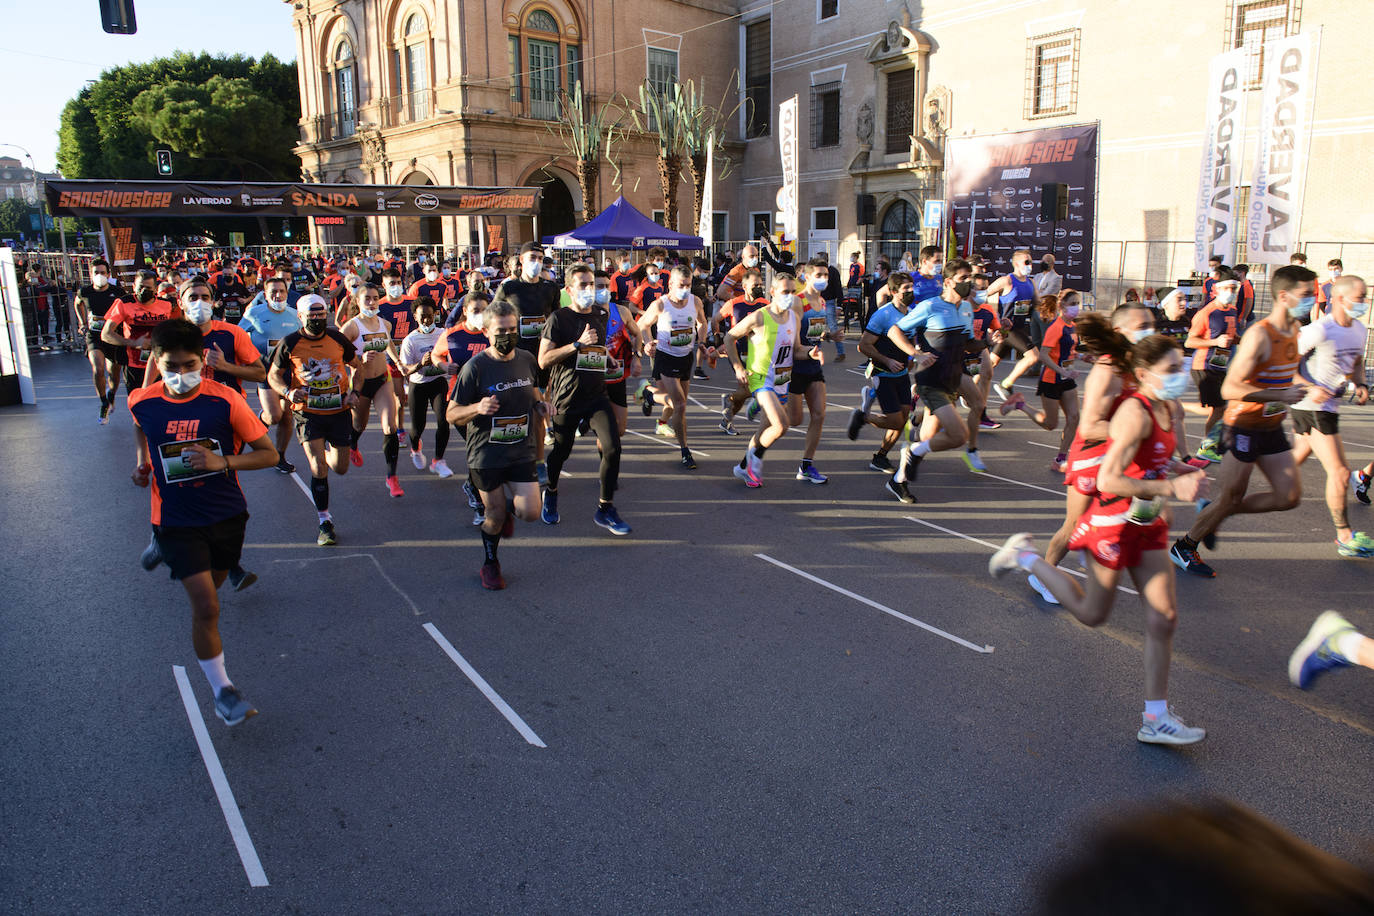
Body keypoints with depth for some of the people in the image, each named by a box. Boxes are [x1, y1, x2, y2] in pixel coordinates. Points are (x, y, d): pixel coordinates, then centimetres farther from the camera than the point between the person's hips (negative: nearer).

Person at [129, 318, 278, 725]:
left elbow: (268, 454, -13)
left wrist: (222, 462, -26)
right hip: (177, 519, -1)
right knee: (206, 607, -10)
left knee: (210, 588, 25)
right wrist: (143, 461, 6)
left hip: (227, 515, 2)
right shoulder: (142, 402, -10)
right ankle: (221, 689, 3)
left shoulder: (224, 400, -16)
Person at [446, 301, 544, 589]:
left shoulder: (527, 360, 1)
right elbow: (452, 415, -9)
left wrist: (540, 404, -1)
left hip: (522, 451, 3)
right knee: (495, 517, 8)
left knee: (530, 512, -8)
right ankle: (490, 565, 36)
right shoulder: (475, 367, -12)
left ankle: (508, 502, 29)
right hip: (486, 454, -3)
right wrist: (477, 408, -28)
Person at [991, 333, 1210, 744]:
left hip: (1146, 524, 8)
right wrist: (1172, 488, -29)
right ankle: (1025, 556, 27)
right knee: (1092, 614, 10)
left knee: (1164, 616, 5)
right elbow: (1108, 481, -29)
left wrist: (1181, 470, 3)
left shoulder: (1166, 409, 4)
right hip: (1113, 521, -8)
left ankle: (1156, 719, 13)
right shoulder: (1136, 413, -23)